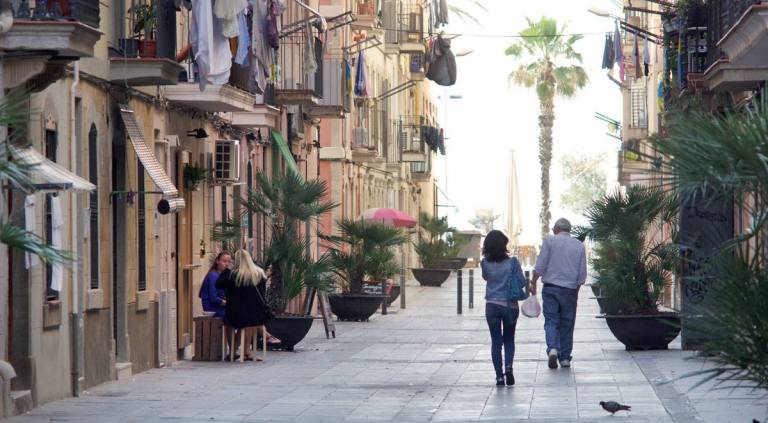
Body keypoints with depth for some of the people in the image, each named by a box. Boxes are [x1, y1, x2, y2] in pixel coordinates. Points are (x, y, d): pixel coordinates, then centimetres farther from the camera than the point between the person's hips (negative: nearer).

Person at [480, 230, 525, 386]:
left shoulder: (485, 264, -6)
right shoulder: (512, 262, -10)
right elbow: (522, 282, -3)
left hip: (492, 306, 0)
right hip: (510, 305, 0)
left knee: (496, 341, 8)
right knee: (509, 340, 15)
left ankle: (499, 376, 3)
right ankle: (508, 366, -9)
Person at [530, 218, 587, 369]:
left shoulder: (549, 241, -1)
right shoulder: (579, 245, 7)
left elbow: (540, 266, -6)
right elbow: (582, 273, 7)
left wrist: (533, 283, 2)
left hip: (551, 287, -2)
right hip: (570, 289, 2)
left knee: (551, 320, 0)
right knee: (567, 323, 9)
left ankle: (553, 348, -23)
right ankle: (565, 357, 10)